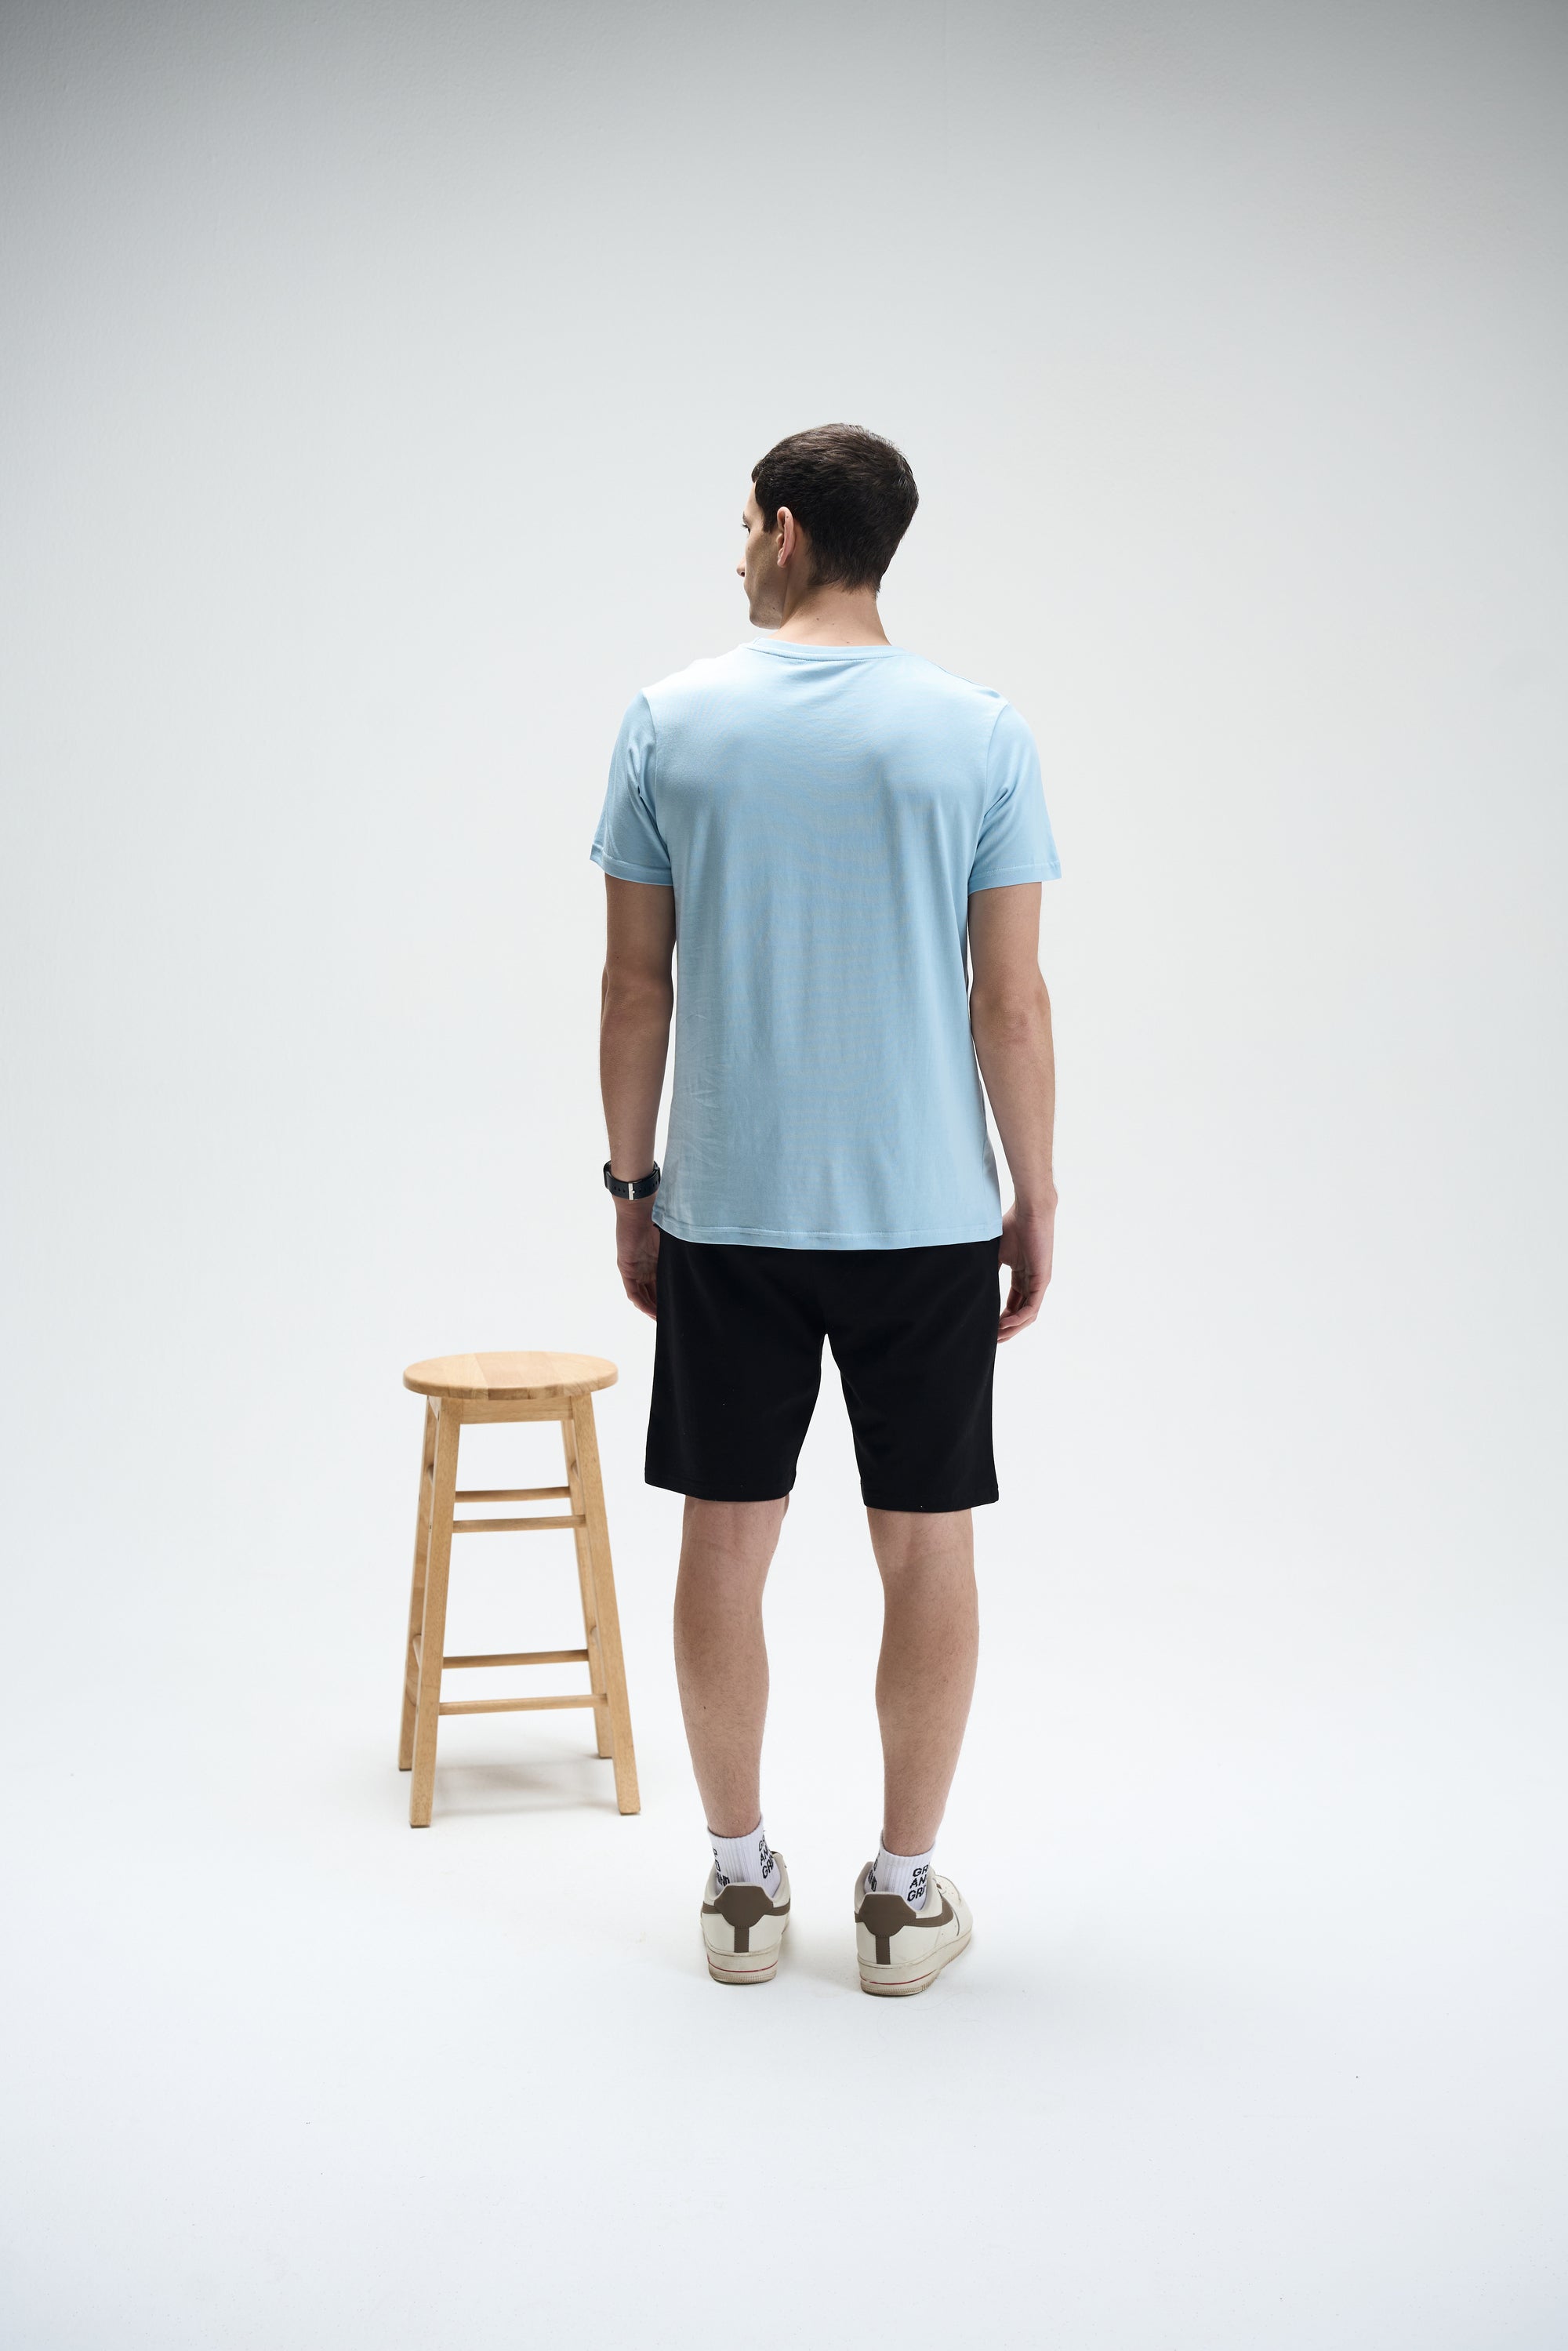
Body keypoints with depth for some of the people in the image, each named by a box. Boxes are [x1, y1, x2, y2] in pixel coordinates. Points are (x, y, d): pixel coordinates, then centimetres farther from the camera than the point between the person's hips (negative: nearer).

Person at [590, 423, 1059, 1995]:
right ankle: (904, 1895, 15)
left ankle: (741, 1885, 19)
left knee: (726, 1541, 11)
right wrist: (1035, 1201, 4)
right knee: (927, 1548, 8)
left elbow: (635, 985, -1)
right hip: (927, 1216, -1)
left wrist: (631, 1184, 9)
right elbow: (1011, 1000, -6)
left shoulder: (669, 723, -2)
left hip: (725, 1213, 1)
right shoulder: (978, 733, -5)